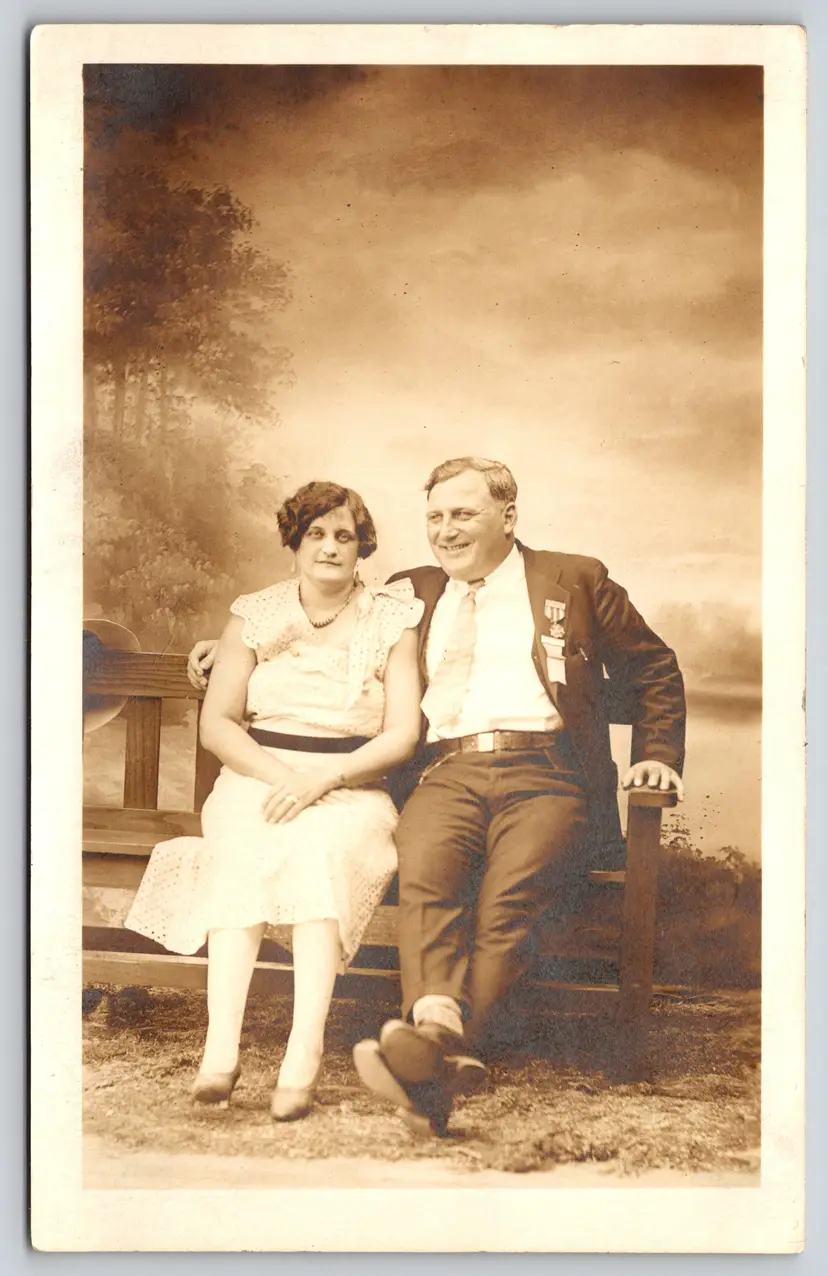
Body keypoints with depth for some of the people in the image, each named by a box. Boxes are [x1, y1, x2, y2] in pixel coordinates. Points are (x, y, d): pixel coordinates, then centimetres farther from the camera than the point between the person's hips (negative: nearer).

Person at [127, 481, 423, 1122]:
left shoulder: (393, 620, 8)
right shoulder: (255, 615, 12)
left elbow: (402, 735, -1)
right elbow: (216, 722, 5)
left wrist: (320, 780, -15)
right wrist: (278, 774, -13)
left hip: (351, 788, -1)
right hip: (257, 778, 1)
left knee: (321, 847, -36)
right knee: (243, 852, -34)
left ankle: (303, 1060, -45)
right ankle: (222, 1048, -46)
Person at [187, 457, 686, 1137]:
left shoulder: (574, 581, 19)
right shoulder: (413, 593, 26)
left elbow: (655, 670, 26)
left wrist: (657, 755, 13)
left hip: (543, 771, -2)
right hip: (447, 771, 2)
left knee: (511, 887, -33)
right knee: (425, 869, -33)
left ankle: (438, 1052, -47)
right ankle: (438, 1032, -49)